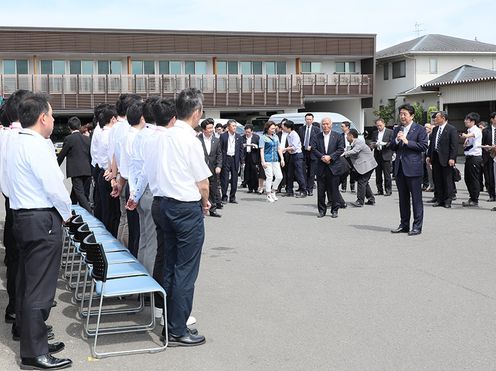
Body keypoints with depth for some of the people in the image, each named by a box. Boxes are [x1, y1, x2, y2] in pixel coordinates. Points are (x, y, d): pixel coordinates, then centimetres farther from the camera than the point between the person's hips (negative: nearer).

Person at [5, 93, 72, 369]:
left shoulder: (16, 144, 13)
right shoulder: (37, 146, -17)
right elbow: (54, 186, -18)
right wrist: (66, 212, -3)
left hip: (23, 218, 10)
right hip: (43, 221, -10)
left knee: (27, 284, 16)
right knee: (40, 288, -4)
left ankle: (32, 341, 27)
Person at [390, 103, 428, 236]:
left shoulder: (419, 129, -3)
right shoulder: (397, 129, 15)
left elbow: (423, 146, -11)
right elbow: (392, 147, 14)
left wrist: (407, 141, -16)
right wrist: (396, 140, -6)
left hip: (413, 168, -6)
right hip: (399, 168, 6)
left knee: (416, 198, -3)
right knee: (403, 198, 12)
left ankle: (417, 226, 2)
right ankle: (404, 225, 20)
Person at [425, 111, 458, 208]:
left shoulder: (451, 129, -7)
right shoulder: (435, 129, 13)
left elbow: (454, 145, -11)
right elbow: (431, 143, 16)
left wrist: (452, 158, -18)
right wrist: (428, 156, 9)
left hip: (446, 159, -6)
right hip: (435, 157, 6)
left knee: (447, 180, 1)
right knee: (437, 180, 9)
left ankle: (447, 201, 8)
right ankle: (439, 199, 16)